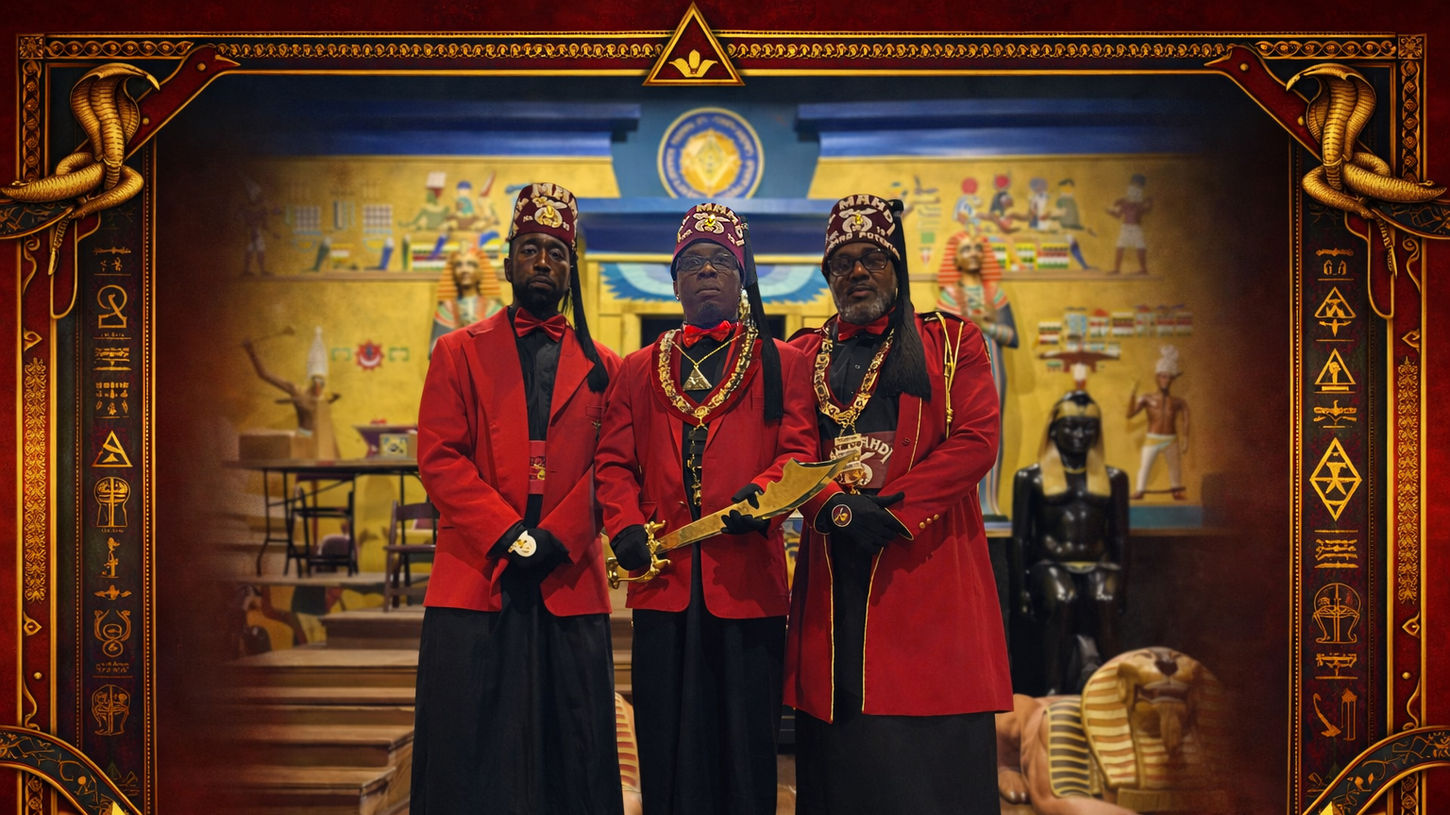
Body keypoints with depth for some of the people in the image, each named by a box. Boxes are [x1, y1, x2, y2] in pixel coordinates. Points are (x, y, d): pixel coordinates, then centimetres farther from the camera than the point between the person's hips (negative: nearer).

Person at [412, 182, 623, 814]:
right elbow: (439, 458, -1)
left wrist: (556, 540, -12)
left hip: (571, 589, 1)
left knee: (573, 755, 5)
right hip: (474, 584, -1)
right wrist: (511, 537, -12)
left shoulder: (601, 368, 13)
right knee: (474, 757, 1)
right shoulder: (460, 353, 9)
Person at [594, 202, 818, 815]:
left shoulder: (781, 365, 9)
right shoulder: (638, 371, 16)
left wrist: (761, 494, -21)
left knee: (746, 741, 2)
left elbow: (800, 452, 0)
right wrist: (626, 529, -7)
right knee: (668, 746, 6)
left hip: (748, 579, -2)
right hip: (664, 580, 2)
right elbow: (614, 462, 10)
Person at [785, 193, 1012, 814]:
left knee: (932, 750, -4)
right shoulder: (802, 356, 17)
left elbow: (976, 439, -3)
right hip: (833, 567, 2)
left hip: (928, 560, -2)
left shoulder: (952, 340, 9)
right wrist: (836, 508, -14)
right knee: (840, 753, 3)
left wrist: (892, 511, -14)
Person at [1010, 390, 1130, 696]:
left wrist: (1121, 585, 3)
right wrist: (1020, 590, -2)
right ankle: (1053, 693, -37)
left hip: (1098, 565, 2)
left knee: (1105, 601, -34)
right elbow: (1020, 538, 8)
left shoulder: (1113, 478, 18)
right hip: (1051, 564, -2)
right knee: (1061, 600, -36)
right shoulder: (1031, 477, 12)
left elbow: (1120, 537, 15)